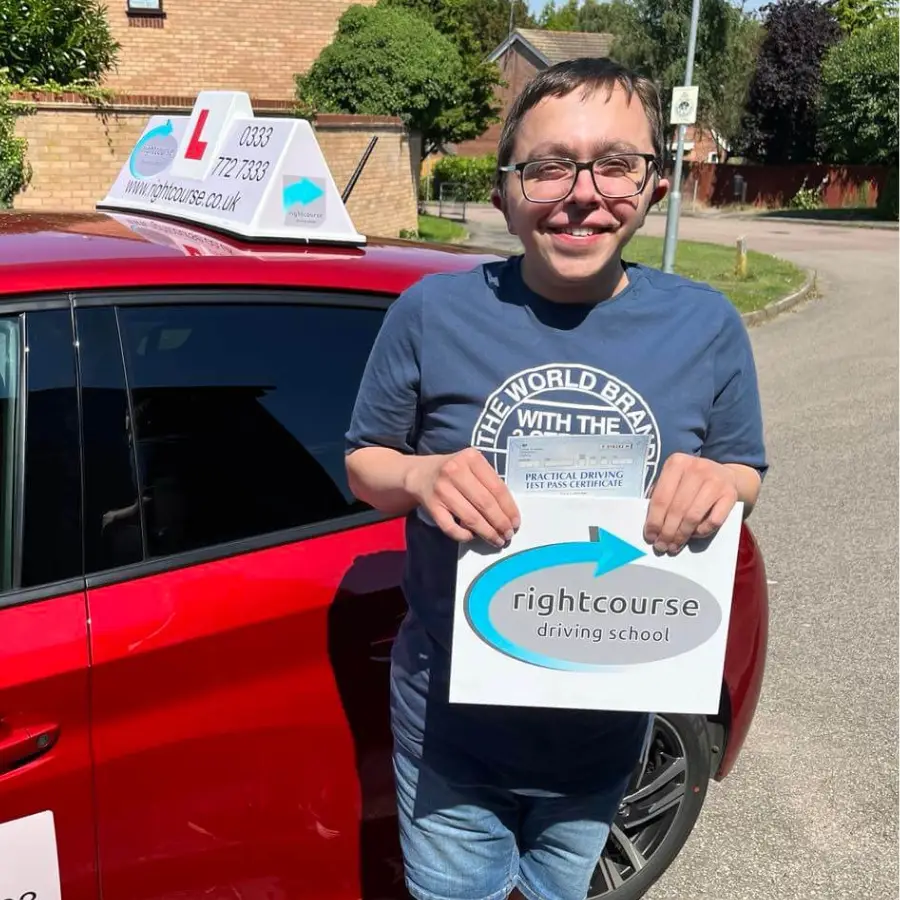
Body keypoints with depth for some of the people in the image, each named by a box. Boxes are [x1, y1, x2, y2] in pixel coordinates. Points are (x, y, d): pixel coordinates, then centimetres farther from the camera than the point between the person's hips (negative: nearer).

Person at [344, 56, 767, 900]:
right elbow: (363, 463, -3)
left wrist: (717, 484, -21)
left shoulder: (706, 326, -9)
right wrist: (422, 476, -25)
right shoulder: (432, 312, -13)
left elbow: (745, 476, 2)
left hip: (607, 726, 2)